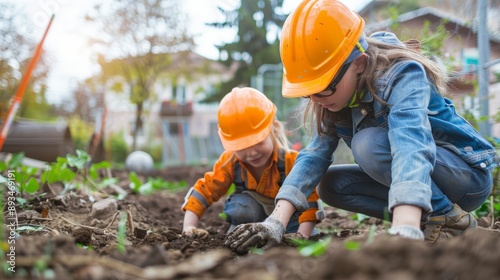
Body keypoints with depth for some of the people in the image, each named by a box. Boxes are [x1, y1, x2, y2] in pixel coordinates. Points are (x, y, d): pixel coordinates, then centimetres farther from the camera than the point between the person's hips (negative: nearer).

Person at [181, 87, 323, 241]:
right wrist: (189, 226, -28)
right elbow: (204, 190, -18)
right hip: (252, 211, -1)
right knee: (242, 206, -32)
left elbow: (310, 199, -29)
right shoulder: (229, 162, -21)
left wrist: (303, 234, -40)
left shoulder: (292, 161, -30)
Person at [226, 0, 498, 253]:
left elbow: (411, 148, -46)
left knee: (368, 143, -29)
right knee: (330, 184, -7)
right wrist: (276, 223, -29)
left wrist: (403, 233, -63)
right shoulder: (334, 99, -7)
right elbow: (314, 154, -16)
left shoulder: (402, 75, -29)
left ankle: (449, 218, -13)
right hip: (431, 179, 7)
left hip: (469, 173, -7)